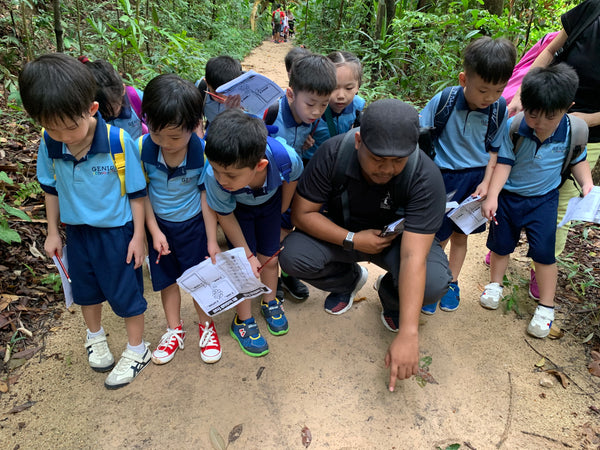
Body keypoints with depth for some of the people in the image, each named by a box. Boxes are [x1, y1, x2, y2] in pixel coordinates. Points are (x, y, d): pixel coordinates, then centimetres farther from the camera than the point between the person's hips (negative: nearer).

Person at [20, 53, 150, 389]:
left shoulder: (119, 142, -25)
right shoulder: (49, 145, -12)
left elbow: (137, 192, -14)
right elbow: (52, 189, 4)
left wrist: (138, 236, -10)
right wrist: (53, 232, 9)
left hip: (117, 230, -4)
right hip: (77, 230, 5)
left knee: (126, 292, 9)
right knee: (86, 289, 23)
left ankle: (137, 349, 32)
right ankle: (96, 337, 50)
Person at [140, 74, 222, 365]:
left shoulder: (203, 152, -23)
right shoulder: (142, 148, -19)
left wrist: (212, 240, -13)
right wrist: (154, 231, -9)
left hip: (193, 223, -2)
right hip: (158, 223, 2)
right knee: (166, 278, 16)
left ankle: (206, 325, 35)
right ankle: (174, 330, 37)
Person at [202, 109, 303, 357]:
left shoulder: (285, 157, -41)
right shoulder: (215, 176, -41)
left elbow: (291, 177, -13)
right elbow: (225, 216, -21)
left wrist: (283, 208, 3)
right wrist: (246, 254, -14)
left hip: (270, 202, 2)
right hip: (237, 208, -1)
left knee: (269, 258, 9)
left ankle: (270, 302, 38)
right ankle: (243, 320, 19)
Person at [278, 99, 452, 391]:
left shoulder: (426, 178, -30)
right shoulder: (333, 154, -26)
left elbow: (413, 257, -36)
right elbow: (302, 212, -19)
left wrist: (408, 334, -40)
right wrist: (353, 240, -28)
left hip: (399, 236, -1)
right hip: (343, 233, 2)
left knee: (433, 283, -31)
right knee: (292, 257, -26)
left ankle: (390, 294, 9)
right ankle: (349, 280, 10)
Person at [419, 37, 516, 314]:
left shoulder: (499, 109, -8)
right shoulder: (443, 101, -17)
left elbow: (494, 149, 3)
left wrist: (486, 182, -6)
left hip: (475, 179, 3)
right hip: (442, 177, -2)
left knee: (460, 235, 16)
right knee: (439, 238, 5)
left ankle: (451, 283, 36)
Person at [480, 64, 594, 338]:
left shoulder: (573, 130, -14)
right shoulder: (513, 127, -22)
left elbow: (578, 160, 4)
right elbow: (504, 162, -15)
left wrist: (587, 183, -12)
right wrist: (492, 196, -24)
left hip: (543, 199, 0)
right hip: (508, 195, 0)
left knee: (544, 252, 1)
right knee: (501, 244, 14)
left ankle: (546, 307, 18)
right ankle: (495, 284, 40)